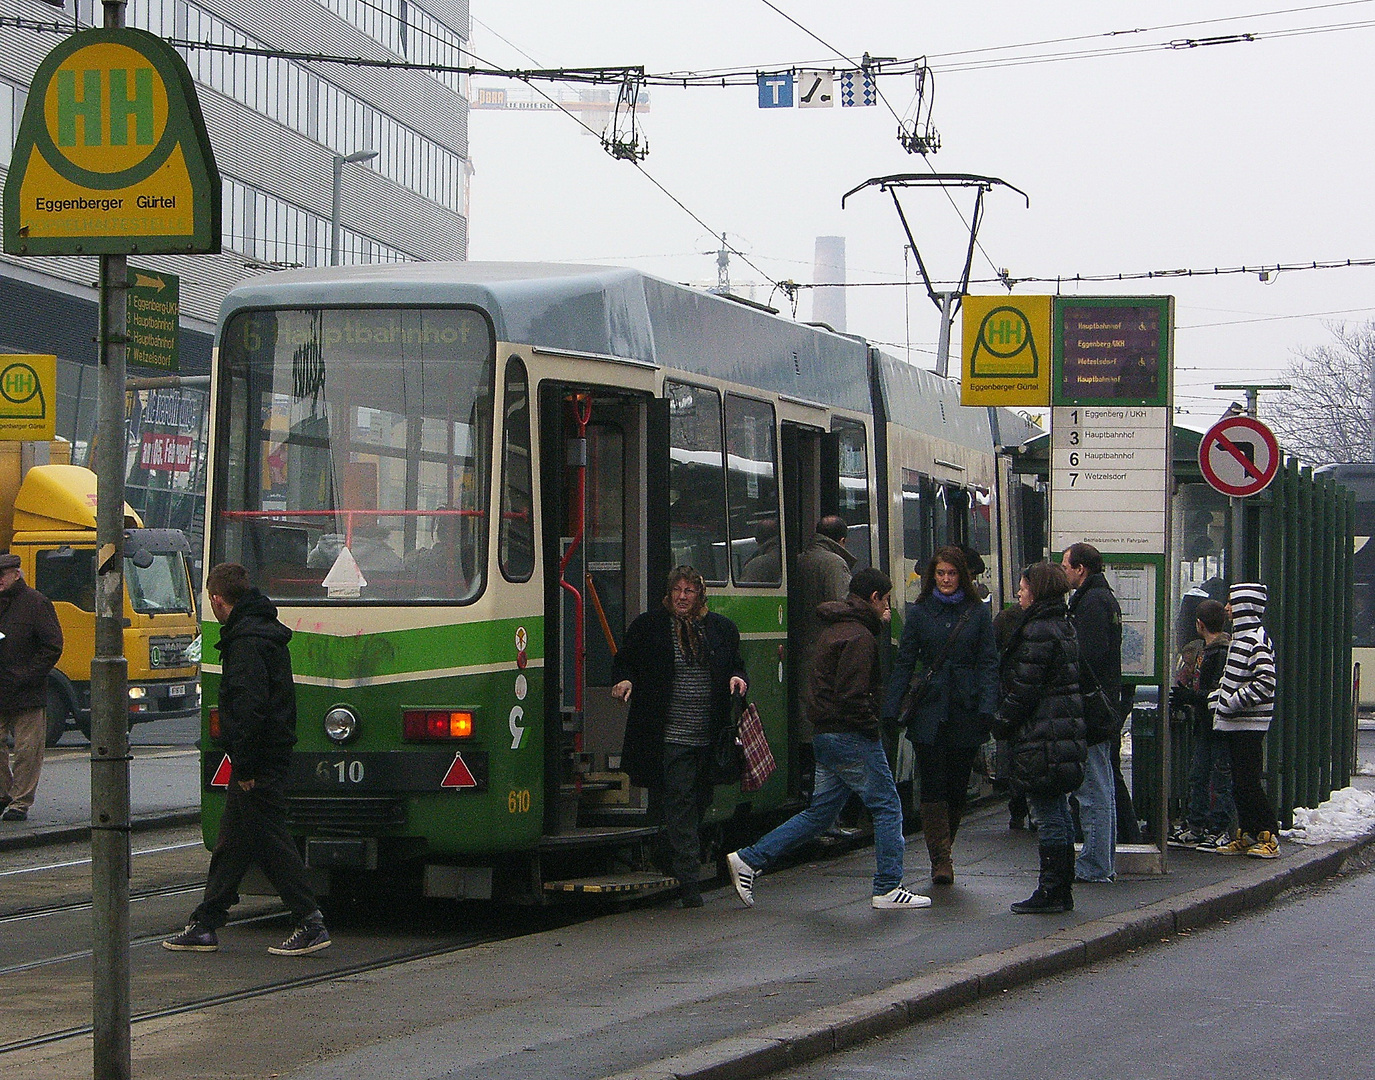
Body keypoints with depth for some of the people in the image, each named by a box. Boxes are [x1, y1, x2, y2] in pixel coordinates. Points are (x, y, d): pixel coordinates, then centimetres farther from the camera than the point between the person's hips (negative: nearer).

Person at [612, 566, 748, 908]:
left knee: (700, 805, 8)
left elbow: (735, 666, 23)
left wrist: (737, 679, 1)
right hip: (669, 736, -4)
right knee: (679, 806, -9)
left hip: (709, 736, 4)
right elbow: (624, 661, 11)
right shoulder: (648, 626, 4)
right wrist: (624, 680, -10)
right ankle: (688, 882, -10)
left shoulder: (721, 629, 13)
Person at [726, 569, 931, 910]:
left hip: (826, 737, 10)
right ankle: (888, 888, 2)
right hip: (854, 739, -10)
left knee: (819, 812, 13)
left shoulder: (834, 631, 18)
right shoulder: (859, 637, -15)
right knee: (887, 807, 0)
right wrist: (872, 728, -12)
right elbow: (852, 695, -22)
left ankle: (748, 859, 10)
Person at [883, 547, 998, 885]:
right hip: (929, 711, 0)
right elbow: (904, 663, 5)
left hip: (965, 712, 0)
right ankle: (941, 860, -6)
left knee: (957, 786, 6)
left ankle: (944, 852, 22)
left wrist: (986, 708, -9)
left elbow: (988, 663, 3)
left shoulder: (978, 612, 5)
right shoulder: (919, 612, 6)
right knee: (933, 786, -7)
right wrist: (890, 711, -2)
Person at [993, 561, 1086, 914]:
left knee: (1048, 818, -6)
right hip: (1067, 735, 10)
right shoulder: (1063, 627, 15)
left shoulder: (1038, 631, -15)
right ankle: (1062, 891, 18)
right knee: (1059, 815, 13)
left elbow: (1024, 688, -17)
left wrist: (1002, 723, -3)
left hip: (1041, 738, -10)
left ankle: (1051, 892, -3)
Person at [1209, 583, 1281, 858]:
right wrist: (1216, 699, 14)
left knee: (1248, 784, -10)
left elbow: (1265, 682, -22)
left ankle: (1269, 838, -5)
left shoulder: (1257, 639, -14)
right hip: (1234, 724, 10)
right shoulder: (1239, 636, 16)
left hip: (1249, 723, -10)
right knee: (1239, 784, 11)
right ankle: (1245, 837, 17)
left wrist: (1232, 702, -19)